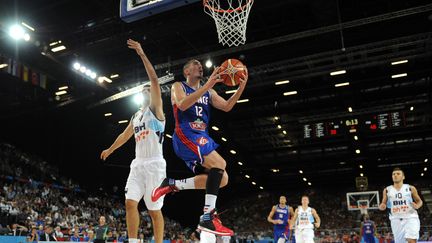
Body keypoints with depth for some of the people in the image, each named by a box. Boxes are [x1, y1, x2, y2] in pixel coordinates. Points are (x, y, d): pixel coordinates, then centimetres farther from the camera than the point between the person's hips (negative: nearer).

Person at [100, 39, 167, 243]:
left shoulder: (155, 108, -1)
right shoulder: (136, 116, 20)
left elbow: (154, 79, -14)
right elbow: (125, 136, 36)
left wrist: (142, 54, -17)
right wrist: (110, 149, 49)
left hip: (154, 164, -6)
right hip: (138, 164, 7)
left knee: (154, 209, -2)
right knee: (130, 203, -5)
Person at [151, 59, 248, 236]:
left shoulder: (209, 92, 21)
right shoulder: (178, 86, 4)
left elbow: (226, 107, 9)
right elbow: (182, 105, -19)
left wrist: (241, 87, -5)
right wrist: (207, 85, -25)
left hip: (201, 137, 8)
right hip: (185, 135, -7)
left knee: (222, 179, -2)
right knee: (219, 163, -26)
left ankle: (173, 184, 4)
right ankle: (208, 218, -26)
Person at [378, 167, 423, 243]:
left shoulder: (410, 188, 2)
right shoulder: (387, 190, 6)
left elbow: (419, 201, 13)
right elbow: (383, 204, 11)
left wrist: (417, 206, -10)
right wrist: (382, 207, -13)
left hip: (410, 218, -2)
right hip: (396, 219, 2)